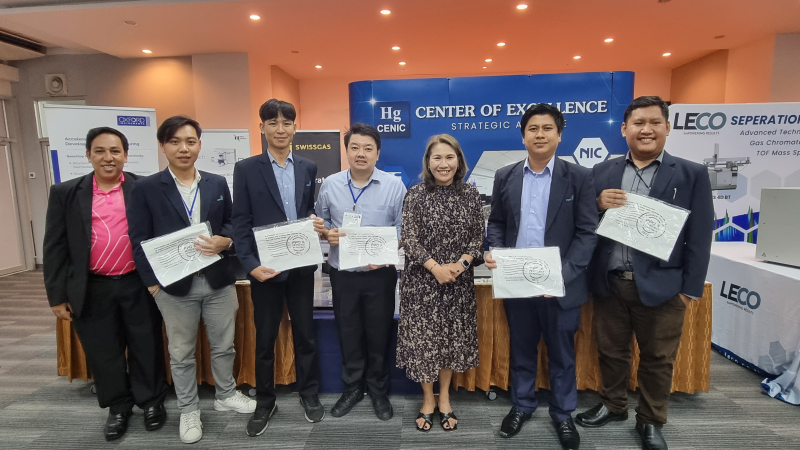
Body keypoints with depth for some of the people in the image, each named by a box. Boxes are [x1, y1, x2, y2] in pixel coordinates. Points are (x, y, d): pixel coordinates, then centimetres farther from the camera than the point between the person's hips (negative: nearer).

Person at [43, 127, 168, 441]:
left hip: (139, 285, -1)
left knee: (146, 347, 11)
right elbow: (55, 248, 3)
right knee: (103, 353, 14)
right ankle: (117, 406, 34)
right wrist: (57, 296, 1)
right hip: (92, 290, 1)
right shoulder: (66, 193, 1)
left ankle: (152, 401, 31)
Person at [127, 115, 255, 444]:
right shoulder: (145, 189, -4)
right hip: (174, 285, -2)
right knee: (181, 353, 13)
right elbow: (139, 241, -3)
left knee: (223, 345, 16)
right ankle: (188, 411, 33)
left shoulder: (218, 184, 4)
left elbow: (232, 223, 9)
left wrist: (224, 241, -14)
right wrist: (152, 283, -7)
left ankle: (226, 395, 38)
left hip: (218, 280, 2)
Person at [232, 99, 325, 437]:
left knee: (305, 334, 13)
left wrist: (316, 221, -10)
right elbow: (241, 223, -5)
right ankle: (264, 403, 31)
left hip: (302, 266, 2)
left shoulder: (309, 168, 7)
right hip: (264, 267, -2)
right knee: (264, 339, 11)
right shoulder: (246, 169, -2)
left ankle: (309, 394, 34)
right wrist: (251, 265, -15)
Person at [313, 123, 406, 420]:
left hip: (380, 274, -2)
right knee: (348, 334, 15)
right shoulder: (330, 184, 1)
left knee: (379, 334, 12)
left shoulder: (394, 185, -6)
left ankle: (378, 390, 34)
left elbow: (404, 230, -5)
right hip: (342, 273, 2)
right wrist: (327, 234, -12)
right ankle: (352, 388, 36)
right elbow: (320, 223, 10)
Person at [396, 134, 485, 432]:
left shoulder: (470, 194, 2)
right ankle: (428, 399, 26)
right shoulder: (415, 195, -5)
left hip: (459, 280, 2)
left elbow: (477, 236, 2)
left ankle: (445, 398, 31)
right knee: (422, 339, 5)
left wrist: (460, 264, -14)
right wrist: (436, 267, -18)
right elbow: (408, 239, -9)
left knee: (453, 338, 11)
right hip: (422, 280, -2)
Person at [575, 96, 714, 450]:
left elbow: (699, 237, -1)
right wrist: (598, 204, -16)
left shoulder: (692, 174, 0)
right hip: (609, 283, 2)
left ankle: (651, 421, 34)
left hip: (661, 286, -1)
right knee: (611, 351, 17)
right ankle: (612, 405, 39)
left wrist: (691, 288, -4)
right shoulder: (602, 172, 4)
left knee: (657, 359, 13)